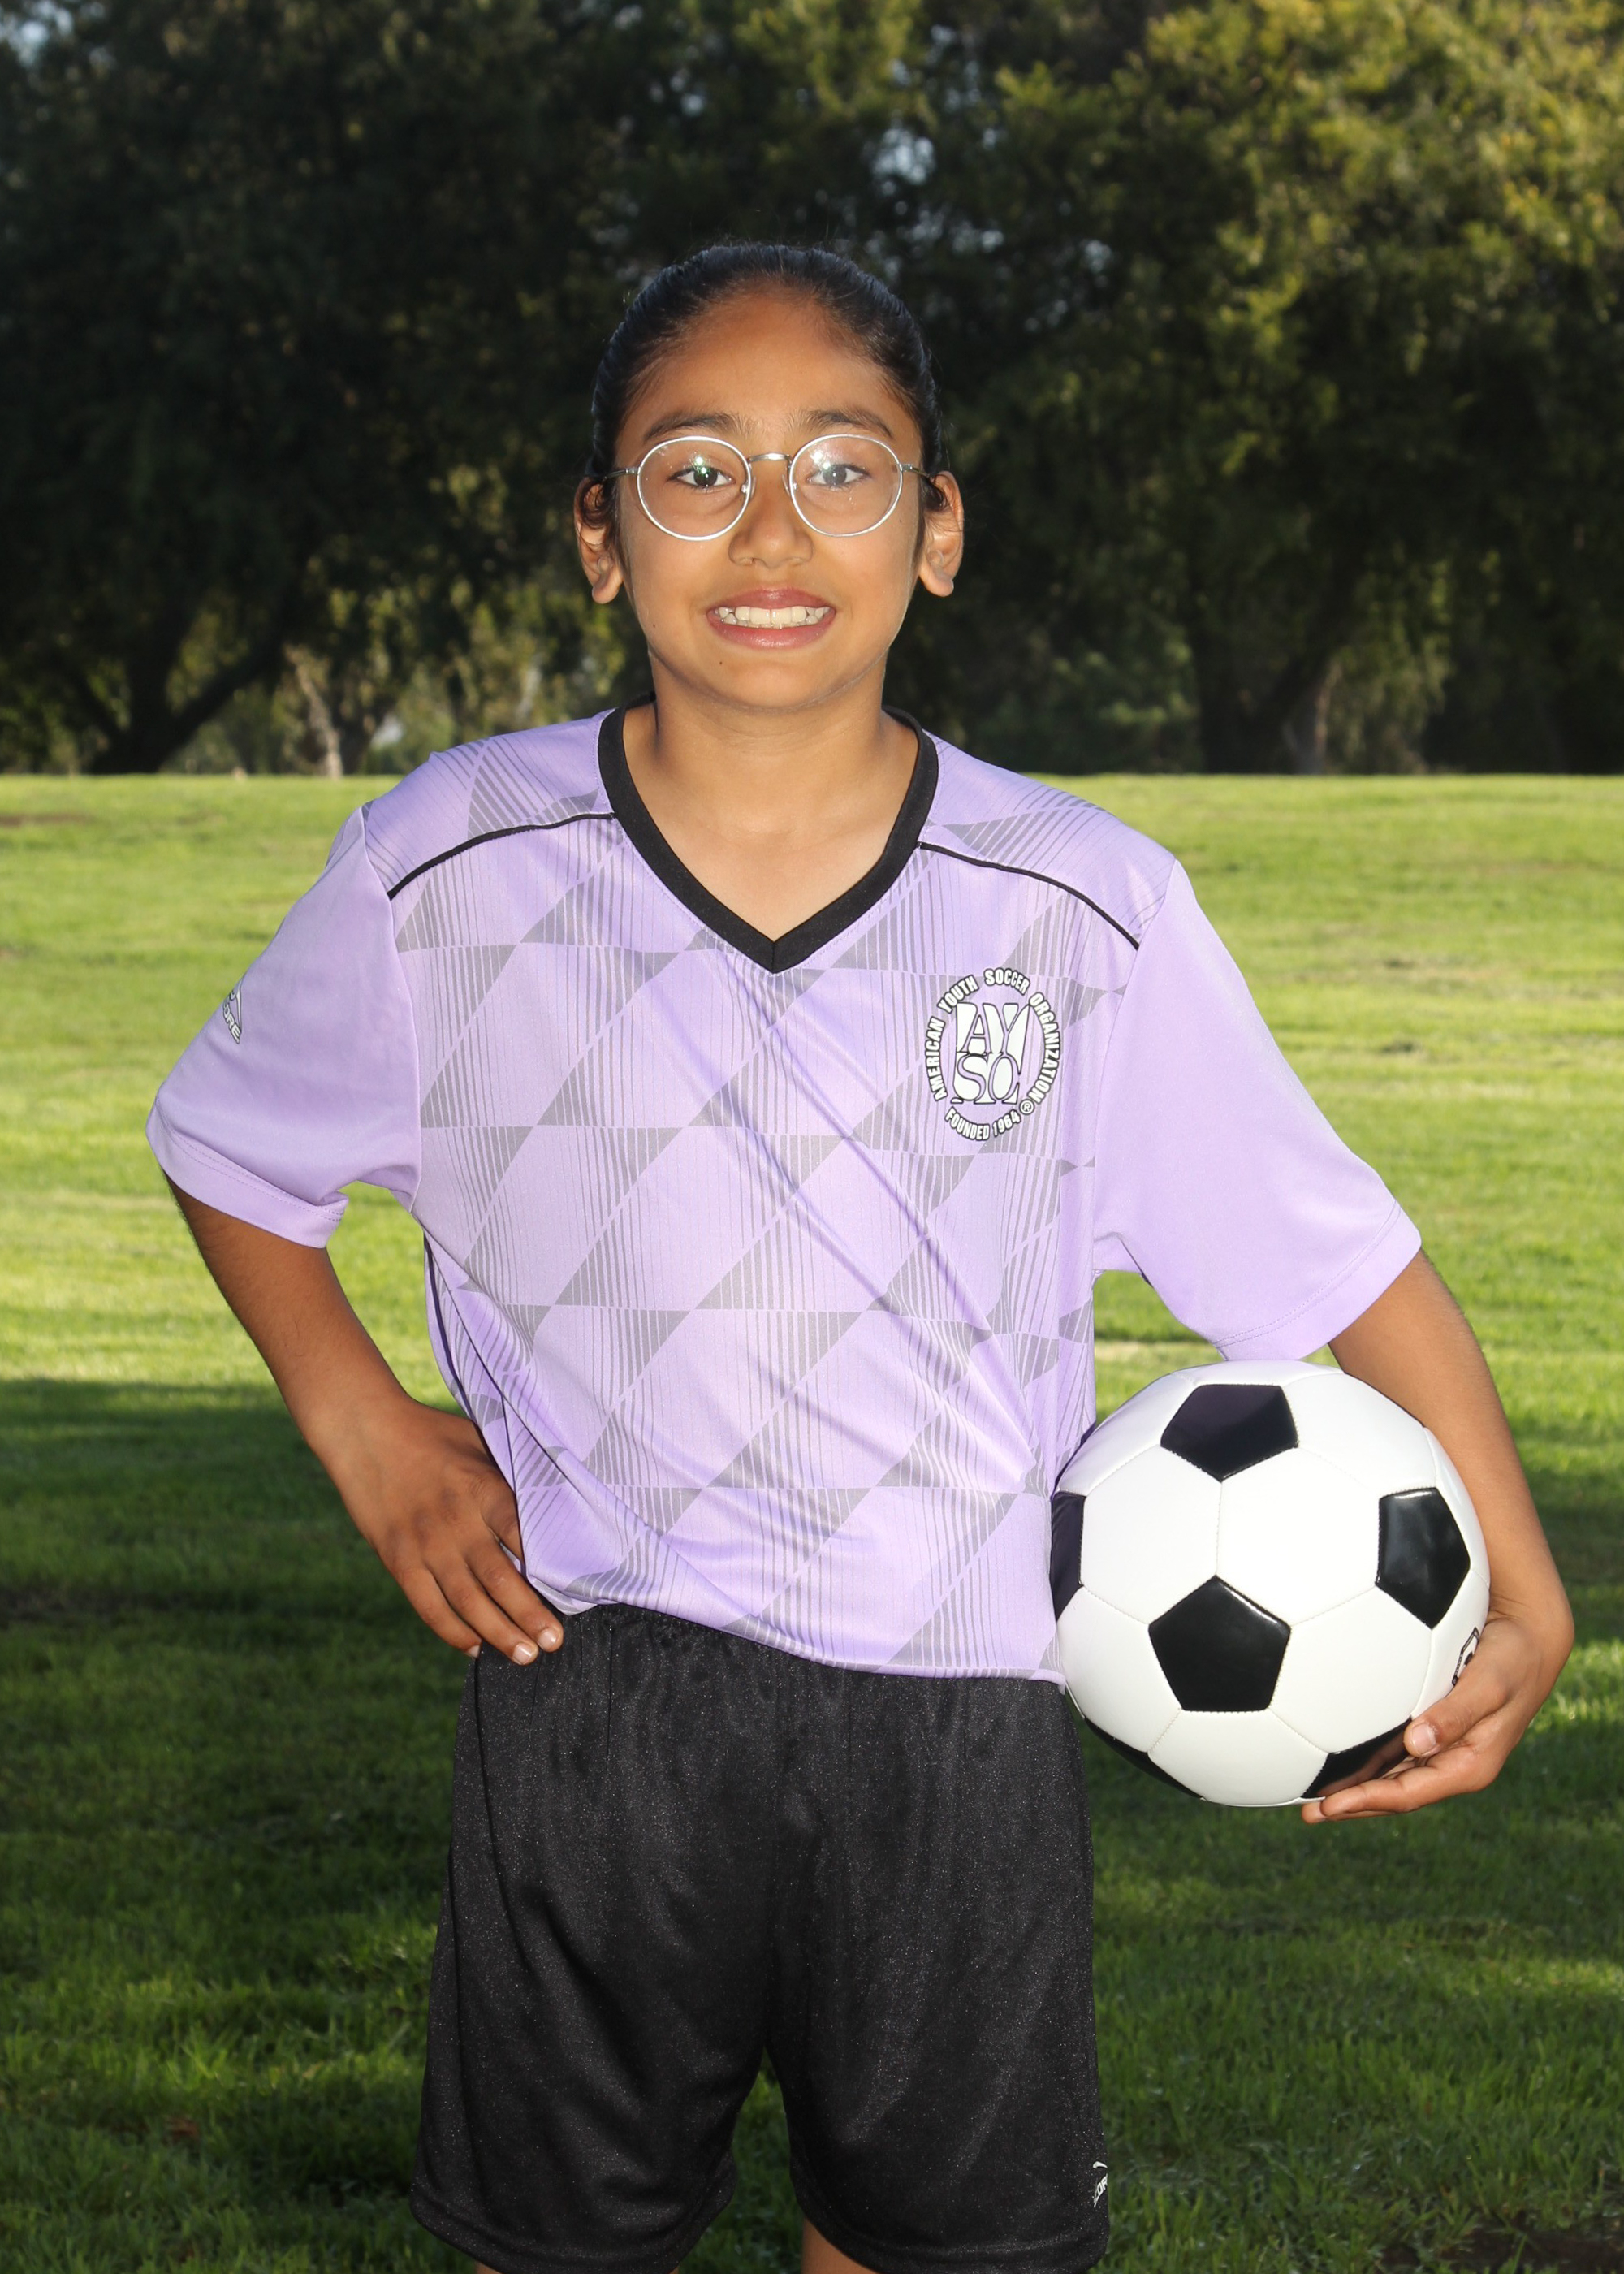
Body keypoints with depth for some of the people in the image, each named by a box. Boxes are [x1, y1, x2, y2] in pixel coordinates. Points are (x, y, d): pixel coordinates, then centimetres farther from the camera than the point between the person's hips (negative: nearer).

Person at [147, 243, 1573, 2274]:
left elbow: (1342, 1261, -2)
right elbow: (234, 1152, 12)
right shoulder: (447, 870, -4)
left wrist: (1521, 1597, -11)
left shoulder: (1091, 913, -6)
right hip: (592, 1681, 0)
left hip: (961, 1715, 0)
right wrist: (360, 1427, 1)